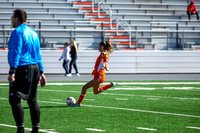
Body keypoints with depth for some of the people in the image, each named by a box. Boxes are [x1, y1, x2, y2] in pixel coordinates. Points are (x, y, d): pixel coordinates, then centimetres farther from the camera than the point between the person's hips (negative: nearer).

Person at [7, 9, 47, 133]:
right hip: (35, 67, 8)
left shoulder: (17, 32, -8)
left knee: (14, 99, -8)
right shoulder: (33, 33, 18)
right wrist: (41, 73, 21)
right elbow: (38, 55, 19)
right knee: (32, 100, 11)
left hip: (22, 68, -8)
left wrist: (12, 72, -20)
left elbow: (16, 53, -17)